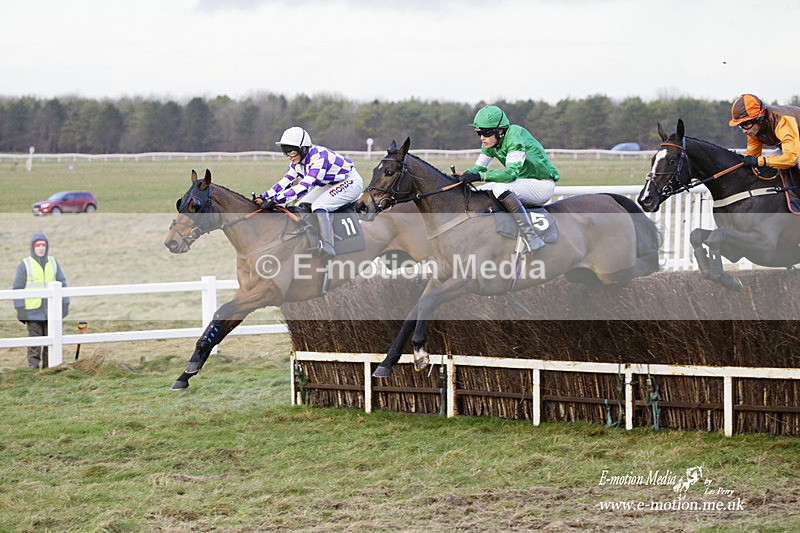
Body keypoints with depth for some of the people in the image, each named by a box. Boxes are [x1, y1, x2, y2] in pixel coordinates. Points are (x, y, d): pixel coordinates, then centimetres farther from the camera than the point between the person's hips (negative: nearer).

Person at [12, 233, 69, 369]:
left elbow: (62, 283, 13)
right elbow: (17, 288, -2)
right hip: (33, 310, -3)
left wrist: (65, 304, 6)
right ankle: (33, 366, -1)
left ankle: (49, 365, 12)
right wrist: (20, 309, -8)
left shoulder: (53, 263, 8)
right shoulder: (25, 265, -3)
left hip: (51, 310, 3)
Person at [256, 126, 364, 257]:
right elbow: (285, 182, 1)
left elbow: (305, 186, -38)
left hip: (351, 182, -10)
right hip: (332, 184, 10)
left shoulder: (319, 157, -32)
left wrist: (276, 200, -40)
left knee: (318, 205, -27)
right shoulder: (298, 161, -3)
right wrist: (264, 197, -10)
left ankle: (327, 247, -27)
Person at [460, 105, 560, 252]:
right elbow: (478, 168, 8)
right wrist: (461, 176, -14)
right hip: (523, 183, 9)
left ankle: (531, 238, -37)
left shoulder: (515, 136, -24)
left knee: (501, 188, -35)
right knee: (474, 192, -1)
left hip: (543, 184, -9)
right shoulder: (490, 143, 1)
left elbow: (512, 172, -34)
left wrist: (480, 176, -41)